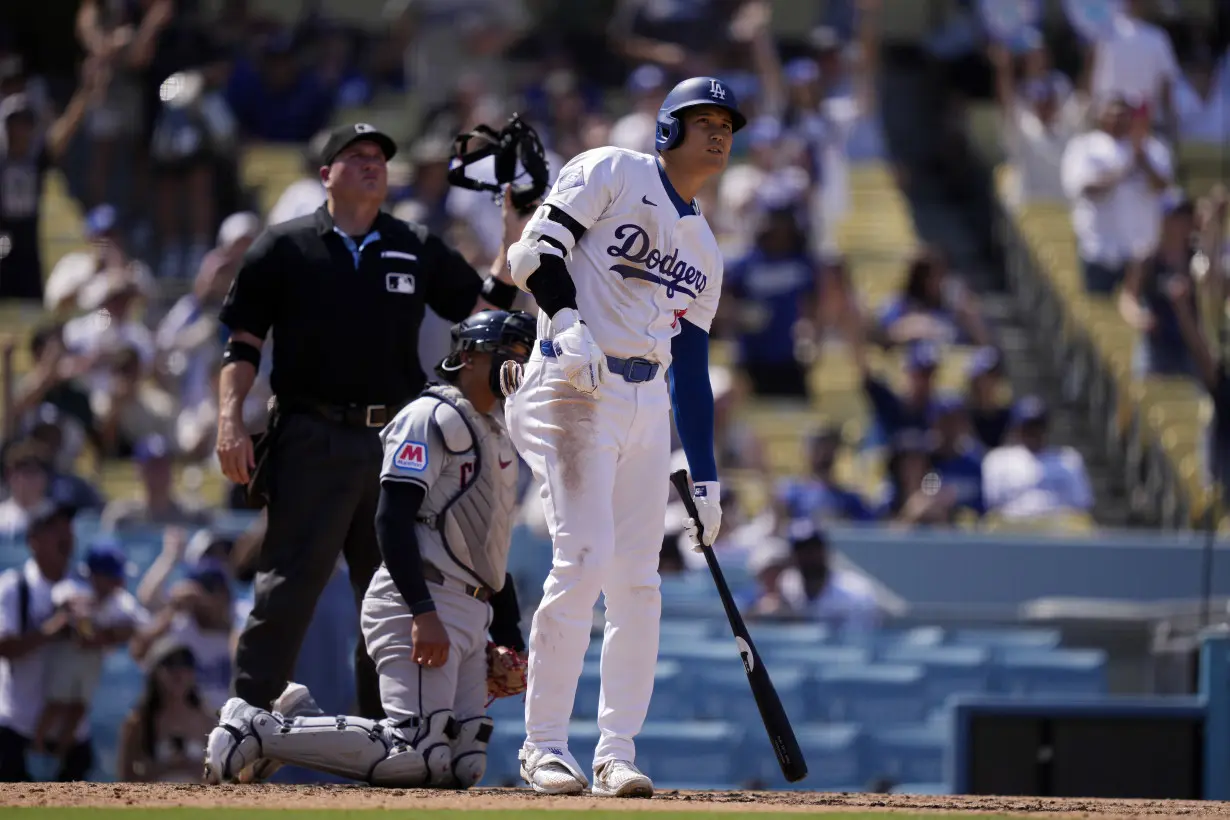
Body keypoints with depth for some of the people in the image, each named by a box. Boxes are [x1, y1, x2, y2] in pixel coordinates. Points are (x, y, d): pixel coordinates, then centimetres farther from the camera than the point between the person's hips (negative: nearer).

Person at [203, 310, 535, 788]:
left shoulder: (497, 435, 24)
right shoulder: (431, 417, -6)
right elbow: (392, 519, -16)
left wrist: (509, 637, 22)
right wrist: (424, 613, -25)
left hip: (470, 613, 10)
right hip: (417, 603, -10)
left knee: (464, 766, -1)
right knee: (417, 756, -23)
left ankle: (303, 727, 9)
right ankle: (258, 731, -12)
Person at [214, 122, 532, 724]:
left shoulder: (419, 251, 15)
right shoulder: (285, 247, 5)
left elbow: (484, 311, 13)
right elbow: (243, 342, 3)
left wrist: (514, 235, 2)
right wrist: (230, 420, -10)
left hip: (397, 445, 4)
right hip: (313, 442, -4)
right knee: (286, 590, -10)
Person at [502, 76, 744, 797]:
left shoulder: (704, 247, 22)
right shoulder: (609, 173, 2)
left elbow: (692, 365, 21)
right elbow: (536, 251, -9)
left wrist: (706, 475, 15)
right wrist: (570, 323, -26)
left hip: (648, 404, 7)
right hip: (576, 388, -7)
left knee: (639, 581, 2)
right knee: (585, 559, -16)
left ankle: (618, 750, 7)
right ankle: (545, 745, -10)